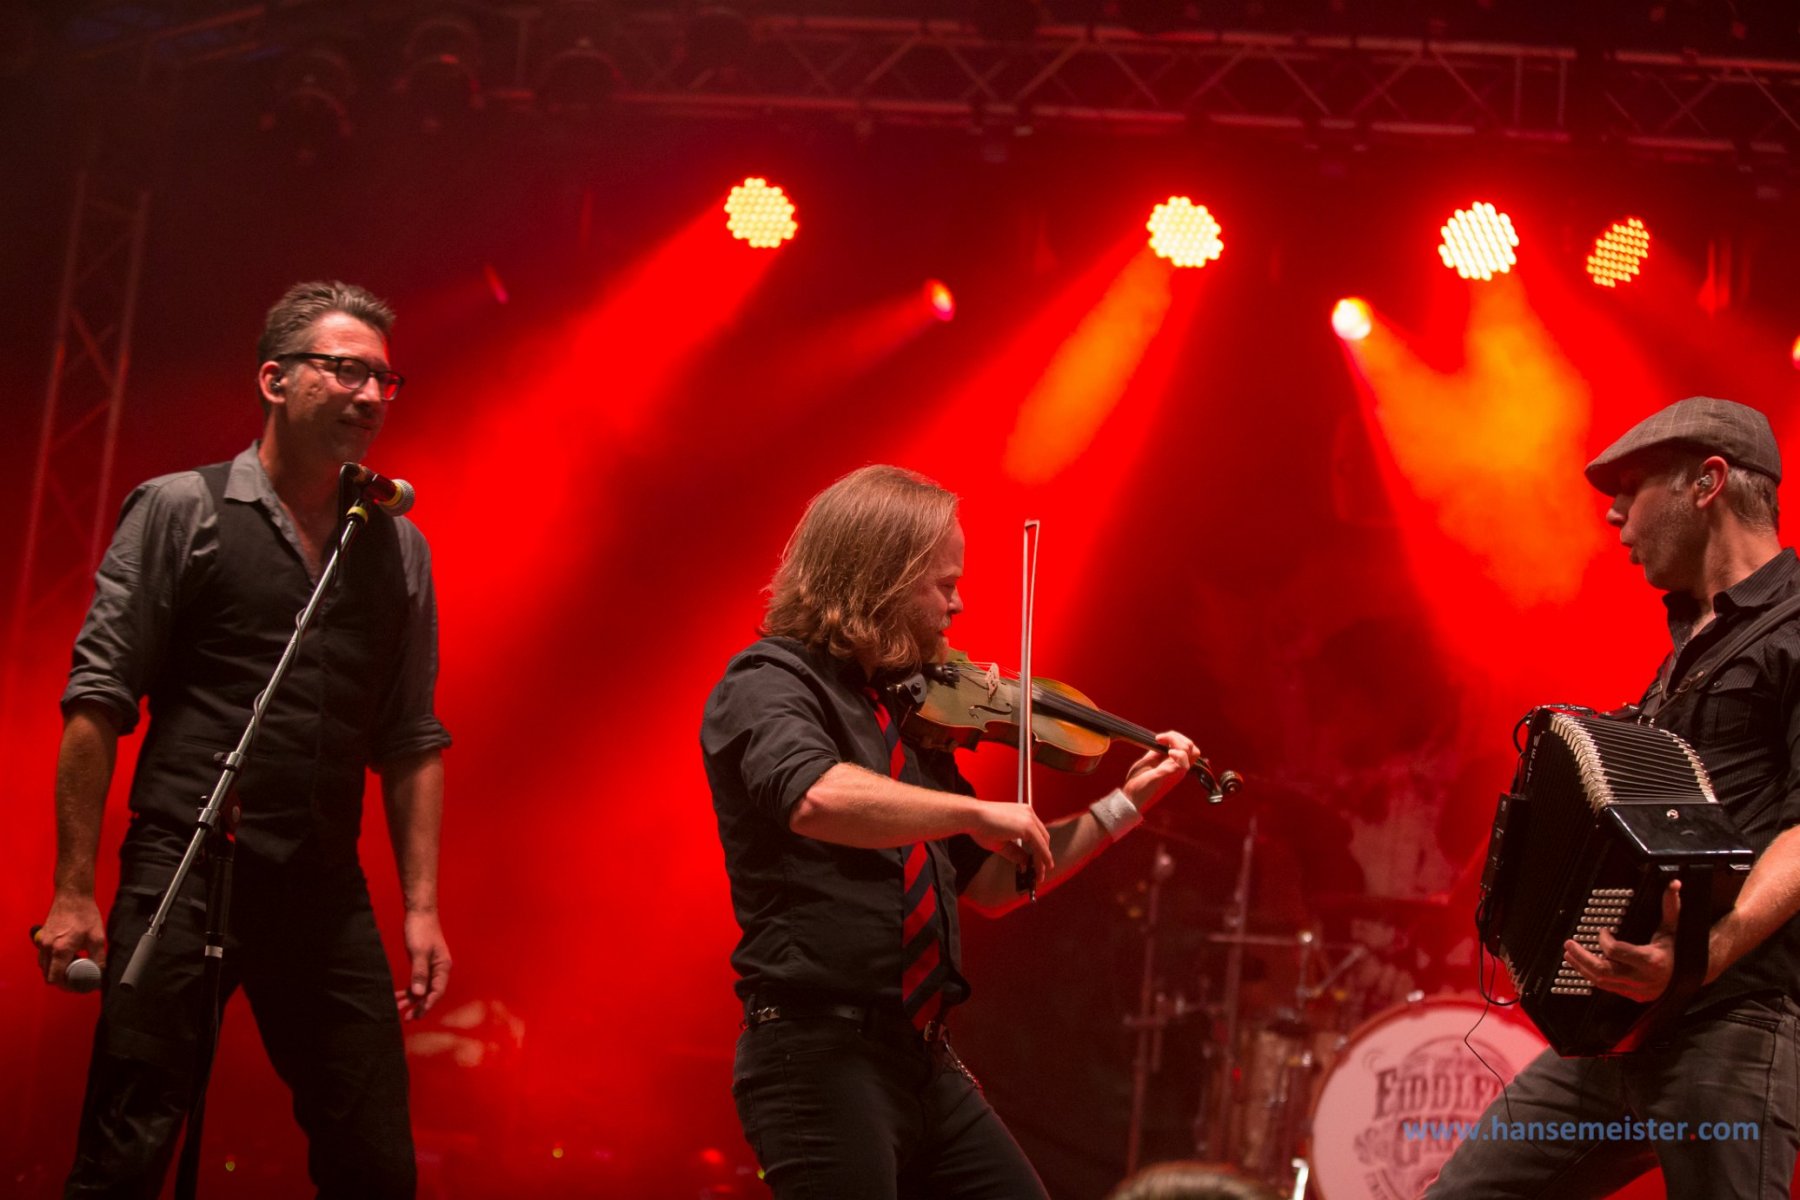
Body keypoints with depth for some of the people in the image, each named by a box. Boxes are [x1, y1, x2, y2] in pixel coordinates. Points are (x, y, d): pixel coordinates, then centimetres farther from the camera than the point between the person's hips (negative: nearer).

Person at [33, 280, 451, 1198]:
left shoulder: (399, 549, 14)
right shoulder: (179, 511, 2)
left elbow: (412, 740, 15)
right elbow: (97, 704, -1)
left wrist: (421, 908, 7)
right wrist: (73, 894, -7)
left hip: (326, 898, 4)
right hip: (184, 876, -4)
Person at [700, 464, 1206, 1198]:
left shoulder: (908, 710, 15)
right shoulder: (769, 684, -10)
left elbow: (990, 885, 20)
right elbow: (817, 798, -34)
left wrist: (1126, 804, 16)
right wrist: (980, 812, -28)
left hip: (922, 1059, 8)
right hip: (819, 1055, -8)